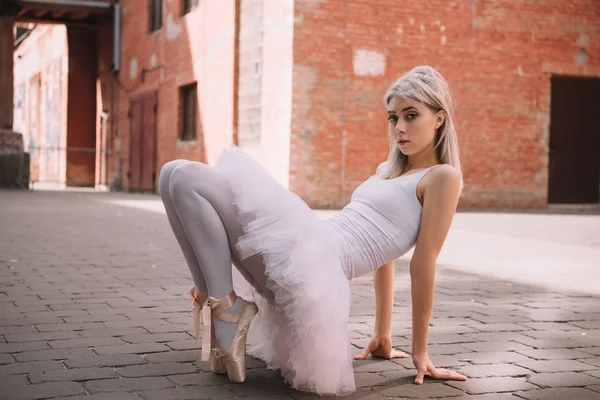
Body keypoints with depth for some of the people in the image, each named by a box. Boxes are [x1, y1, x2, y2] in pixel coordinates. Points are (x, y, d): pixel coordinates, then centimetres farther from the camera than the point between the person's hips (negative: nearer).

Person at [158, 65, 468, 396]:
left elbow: (423, 265, -4)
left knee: (182, 178, -13)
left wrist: (420, 352, 0)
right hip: (306, 249, 9)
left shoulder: (443, 177, 0)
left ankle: (226, 311, -11)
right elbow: (381, 251, 26)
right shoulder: (386, 170, 25)